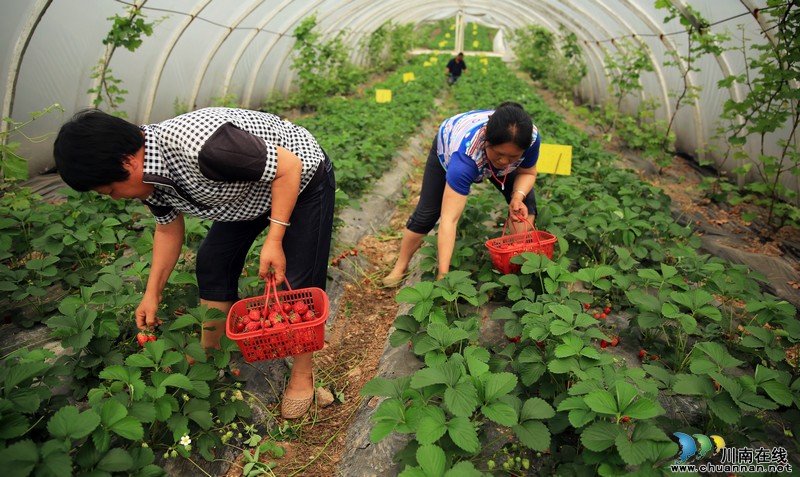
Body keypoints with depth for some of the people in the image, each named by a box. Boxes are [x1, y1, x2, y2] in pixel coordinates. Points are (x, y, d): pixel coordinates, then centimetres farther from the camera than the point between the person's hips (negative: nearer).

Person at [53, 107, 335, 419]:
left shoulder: (199, 146, -39)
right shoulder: (147, 176, -10)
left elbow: (289, 166, -32)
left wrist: (274, 239, -30)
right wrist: (152, 294, 7)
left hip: (302, 181, -8)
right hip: (249, 190, 8)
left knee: (300, 284, -8)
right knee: (211, 262, 5)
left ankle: (302, 376, 12)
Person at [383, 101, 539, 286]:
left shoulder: (531, 137, -37)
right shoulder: (466, 153, -49)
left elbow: (528, 173, -13)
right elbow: (449, 219, -51)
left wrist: (518, 196, -36)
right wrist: (443, 274, -54)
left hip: (486, 153, 4)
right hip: (447, 150, -3)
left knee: (526, 203, -13)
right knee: (427, 212, -6)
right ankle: (400, 267, 12)